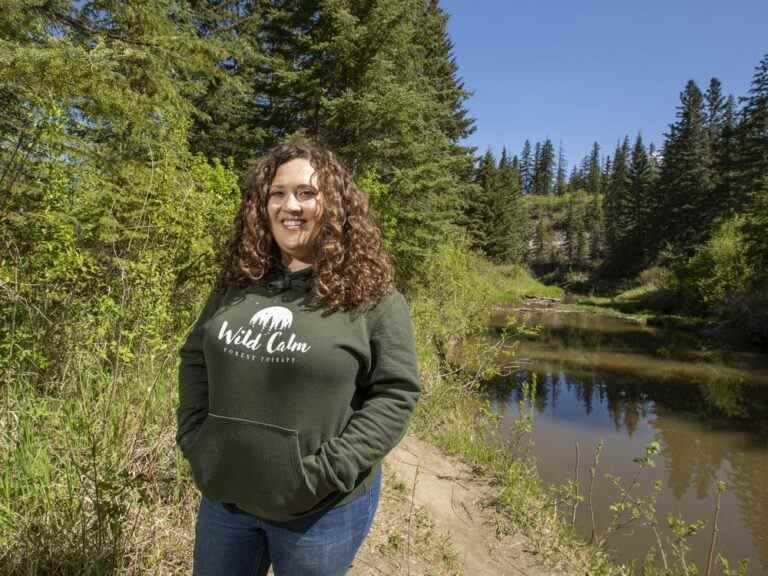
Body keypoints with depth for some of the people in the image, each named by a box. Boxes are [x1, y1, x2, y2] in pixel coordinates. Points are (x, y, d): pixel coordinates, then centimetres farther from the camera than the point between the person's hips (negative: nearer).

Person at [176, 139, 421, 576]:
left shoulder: (371, 295, -12)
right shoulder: (237, 283, 2)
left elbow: (395, 393, -13)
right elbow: (194, 359, 10)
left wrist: (326, 473, -18)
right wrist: (195, 440, -1)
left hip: (321, 508, -4)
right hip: (225, 496, 5)